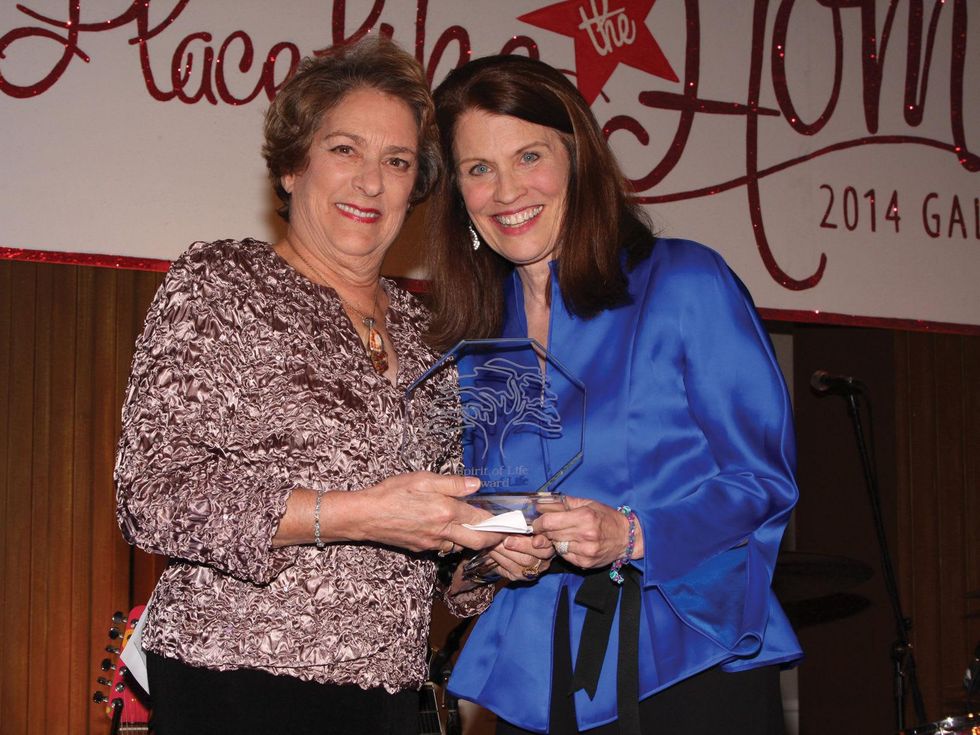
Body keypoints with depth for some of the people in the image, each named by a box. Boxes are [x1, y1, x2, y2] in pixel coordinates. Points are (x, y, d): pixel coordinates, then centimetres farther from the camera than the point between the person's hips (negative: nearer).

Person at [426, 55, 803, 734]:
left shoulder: (686, 282, -5)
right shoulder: (474, 338, 10)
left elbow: (764, 479, -7)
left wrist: (631, 536, -21)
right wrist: (490, 546, -6)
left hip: (689, 671, -4)